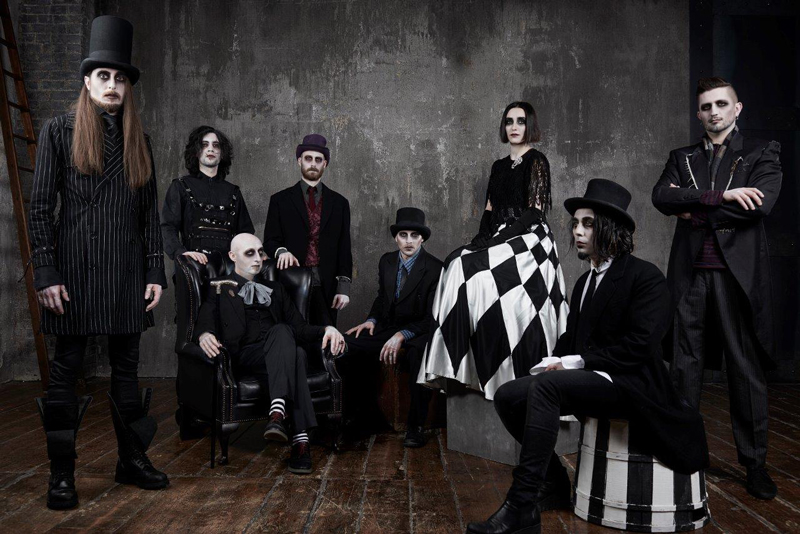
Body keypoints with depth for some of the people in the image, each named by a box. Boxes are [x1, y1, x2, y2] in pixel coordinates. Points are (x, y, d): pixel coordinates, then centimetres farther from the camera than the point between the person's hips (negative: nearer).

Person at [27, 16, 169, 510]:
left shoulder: (138, 140, 11)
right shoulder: (59, 131, 3)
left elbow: (150, 211, 9)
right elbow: (41, 206, -1)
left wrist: (155, 273, 3)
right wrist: (47, 274, -9)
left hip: (126, 272, 3)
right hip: (75, 269, -3)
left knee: (127, 367, 10)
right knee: (67, 369, 4)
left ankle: (133, 459, 22)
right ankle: (62, 473, 15)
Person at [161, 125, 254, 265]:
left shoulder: (233, 192, 20)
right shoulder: (181, 187, 10)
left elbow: (245, 231, 19)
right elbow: (168, 227, -1)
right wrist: (181, 252, -20)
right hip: (196, 264, -2)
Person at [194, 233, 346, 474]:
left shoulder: (275, 289, 30)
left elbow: (300, 328, 21)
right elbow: (203, 321, 0)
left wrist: (326, 329, -1)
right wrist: (205, 335, -26)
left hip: (277, 352, 3)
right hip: (246, 354, -3)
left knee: (281, 331, -35)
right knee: (295, 355, -35)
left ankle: (278, 411, -49)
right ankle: (300, 437, -44)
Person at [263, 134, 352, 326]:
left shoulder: (339, 203, 12)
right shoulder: (280, 200, 9)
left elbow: (344, 248, 9)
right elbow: (270, 241, 6)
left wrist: (344, 287, 1)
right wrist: (281, 251, -17)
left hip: (327, 287, 1)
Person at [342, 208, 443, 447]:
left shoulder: (434, 268, -11)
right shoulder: (387, 261, 8)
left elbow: (432, 317, -13)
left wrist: (402, 335, -23)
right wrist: (372, 320, 2)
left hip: (418, 332, -5)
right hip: (388, 328, 5)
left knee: (420, 355, -39)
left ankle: (416, 427, -20)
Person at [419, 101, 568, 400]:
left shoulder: (536, 161, -1)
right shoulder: (499, 166, 19)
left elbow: (534, 210, -9)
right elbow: (490, 209, 16)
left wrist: (501, 237, -17)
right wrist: (483, 236, -2)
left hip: (527, 239, -7)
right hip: (499, 239, 7)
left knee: (471, 272, -24)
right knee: (458, 267, -13)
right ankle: (464, 370, -13)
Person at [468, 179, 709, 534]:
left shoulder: (646, 277, -8)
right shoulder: (584, 282, 17)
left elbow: (637, 347, -17)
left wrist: (578, 361, -18)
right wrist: (557, 361, -4)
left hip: (627, 384, -8)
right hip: (587, 377, 8)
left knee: (544, 385, -33)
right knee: (507, 395, -10)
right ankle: (555, 485, 4)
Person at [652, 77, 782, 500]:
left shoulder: (762, 154, 8)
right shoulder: (682, 158, 16)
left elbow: (759, 205, -9)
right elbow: (661, 197, -4)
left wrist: (694, 209, -6)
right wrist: (721, 196, -14)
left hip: (738, 273, -2)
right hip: (690, 273, 2)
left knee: (746, 369, 3)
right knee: (684, 366, 4)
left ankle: (755, 463, 15)